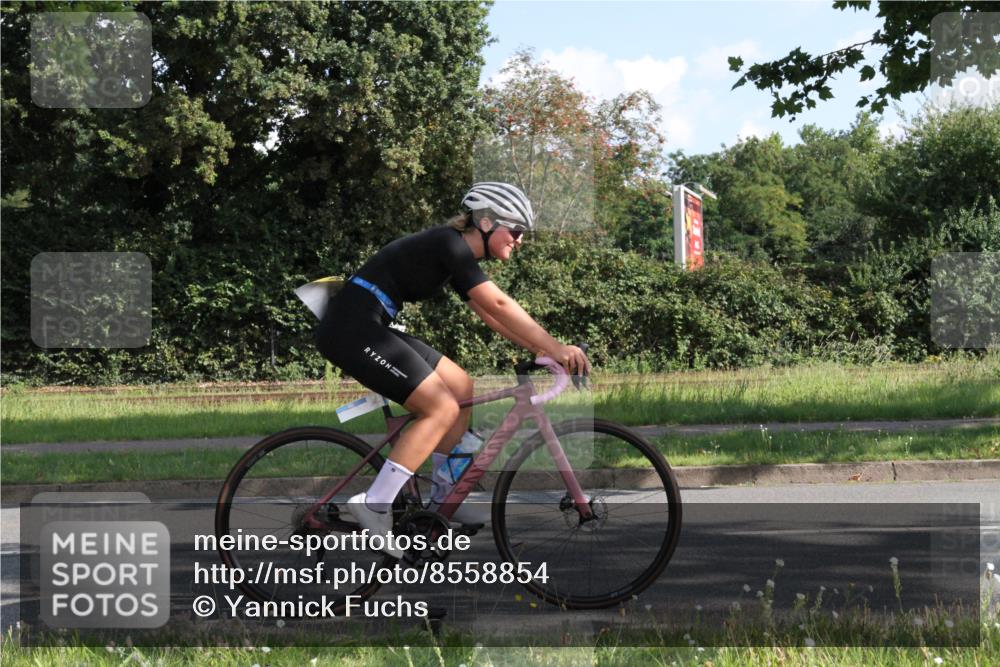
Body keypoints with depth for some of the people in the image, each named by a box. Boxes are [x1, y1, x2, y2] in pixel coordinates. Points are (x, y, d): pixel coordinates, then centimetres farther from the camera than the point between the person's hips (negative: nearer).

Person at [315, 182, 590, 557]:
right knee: (441, 408, -14)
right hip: (352, 328, -10)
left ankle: (442, 497, 19)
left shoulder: (455, 254, 16)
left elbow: (490, 315, 18)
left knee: (463, 390, 11)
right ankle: (374, 505, -13)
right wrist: (554, 347, -18)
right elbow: (499, 305, -19)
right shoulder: (450, 244, -13)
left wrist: (541, 349, 9)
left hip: (366, 328, 10)